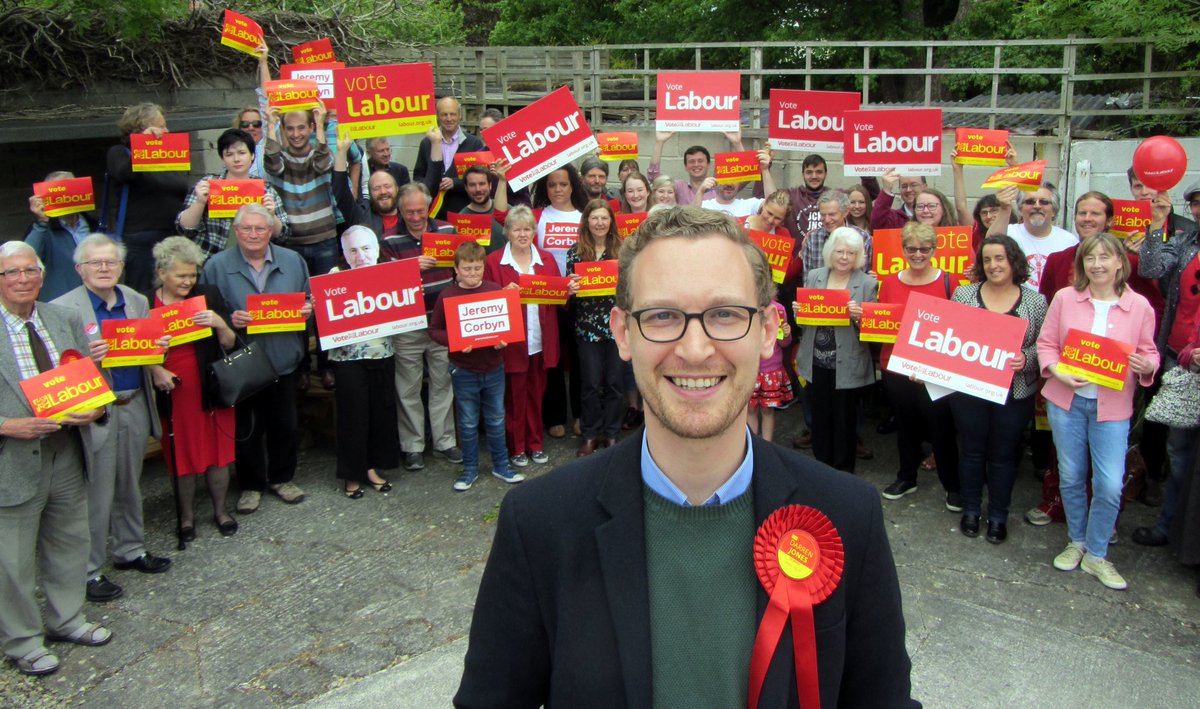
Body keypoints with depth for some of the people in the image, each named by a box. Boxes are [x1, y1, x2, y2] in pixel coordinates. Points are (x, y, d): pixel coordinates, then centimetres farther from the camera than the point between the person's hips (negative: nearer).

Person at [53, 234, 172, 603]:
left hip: (135, 407, 6)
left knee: (129, 486, 19)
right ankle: (88, 570, 15)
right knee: (96, 494, 1)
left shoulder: (138, 302, 8)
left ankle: (130, 550, 36)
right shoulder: (63, 309, -10)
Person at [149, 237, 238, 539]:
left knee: (217, 450, 9)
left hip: (210, 388, 1)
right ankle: (186, 516, 26)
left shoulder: (208, 296, 0)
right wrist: (154, 369, -15)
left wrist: (221, 325, -18)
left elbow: (230, 345, 1)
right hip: (172, 392, -1)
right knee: (181, 455, 9)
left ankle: (220, 511, 27)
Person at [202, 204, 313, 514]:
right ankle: (251, 485, 25)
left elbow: (309, 301, 13)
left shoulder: (292, 261, 4)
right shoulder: (217, 266, -3)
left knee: (285, 423, 14)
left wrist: (307, 309, -9)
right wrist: (229, 320, -19)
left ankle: (282, 478, 33)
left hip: (284, 360, 2)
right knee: (246, 427, 8)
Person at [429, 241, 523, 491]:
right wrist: (454, 341, -21)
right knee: (468, 423, 11)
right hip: (464, 370, -1)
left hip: (494, 367, 2)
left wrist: (503, 338, -14)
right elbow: (434, 329, -4)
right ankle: (470, 469, 25)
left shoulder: (495, 290, -3)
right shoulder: (447, 296, -8)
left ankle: (501, 465, 28)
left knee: (496, 420, 14)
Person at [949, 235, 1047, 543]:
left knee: (1004, 454, 10)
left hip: (1015, 393, 0)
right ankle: (970, 510, 28)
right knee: (971, 450, 12)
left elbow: (1043, 347, -1)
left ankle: (998, 516, 25)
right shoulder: (963, 294, 0)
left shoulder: (1035, 302, -1)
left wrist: (1025, 359, -20)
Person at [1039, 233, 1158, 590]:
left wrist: (1146, 367, -15)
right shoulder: (1065, 298, -2)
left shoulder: (1139, 306, -2)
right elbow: (1046, 343, 1)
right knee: (1071, 477, 12)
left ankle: (1096, 555, 17)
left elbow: (1149, 353, 7)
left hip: (1112, 406, -1)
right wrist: (1057, 371, -16)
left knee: (1110, 486, -4)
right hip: (1066, 400, 1)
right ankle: (1077, 543, 33)